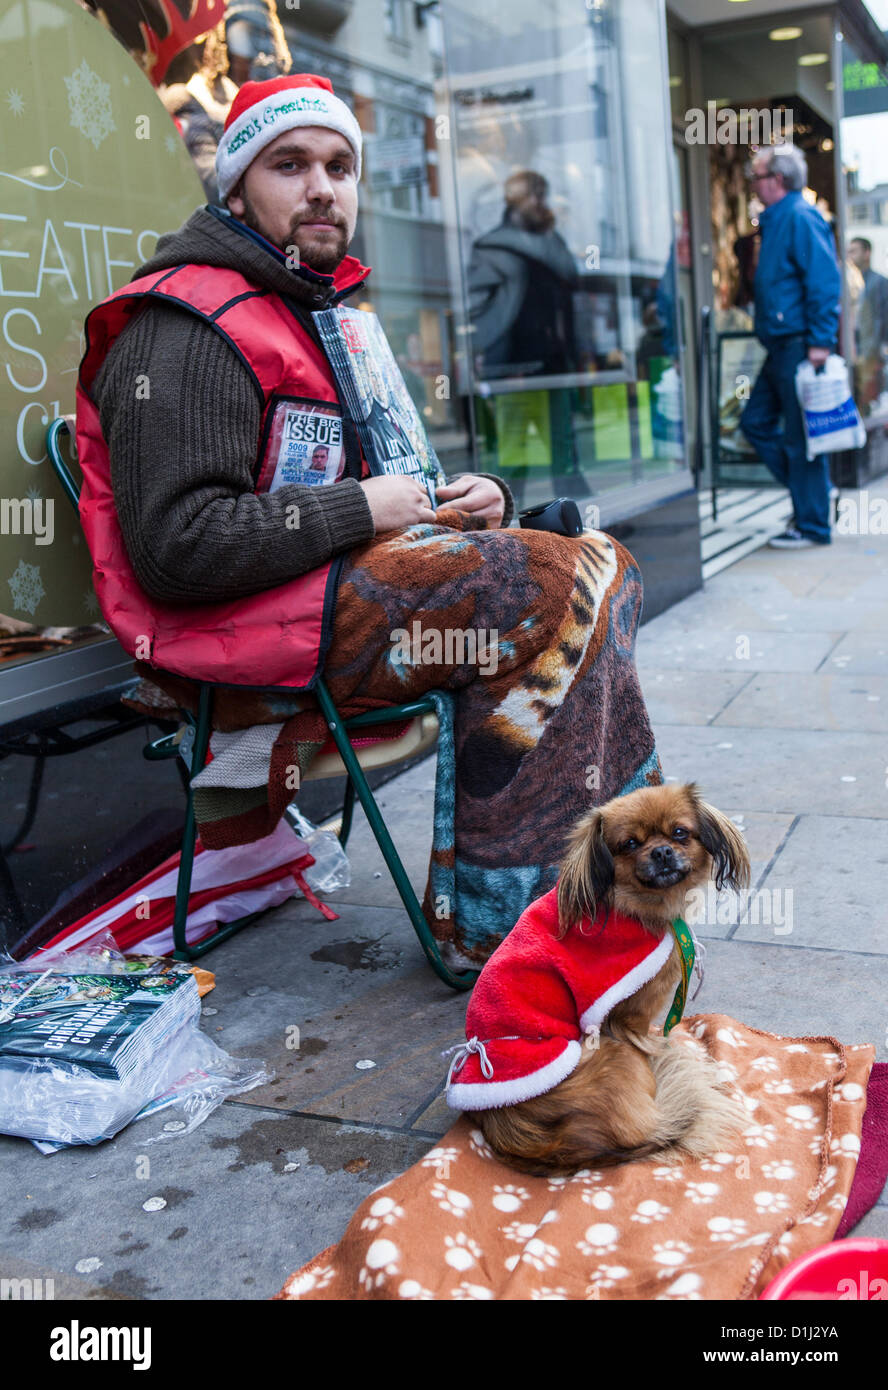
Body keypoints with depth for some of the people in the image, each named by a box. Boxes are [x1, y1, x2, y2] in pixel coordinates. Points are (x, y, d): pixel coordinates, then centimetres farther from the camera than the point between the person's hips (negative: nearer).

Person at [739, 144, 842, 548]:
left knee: (800, 437, -4)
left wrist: (820, 341, -23)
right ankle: (810, 496, 22)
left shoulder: (801, 218, -12)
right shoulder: (775, 221, 18)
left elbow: (825, 281, -19)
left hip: (800, 345, -10)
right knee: (755, 423, 13)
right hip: (780, 347, 10)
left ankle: (812, 526, 4)